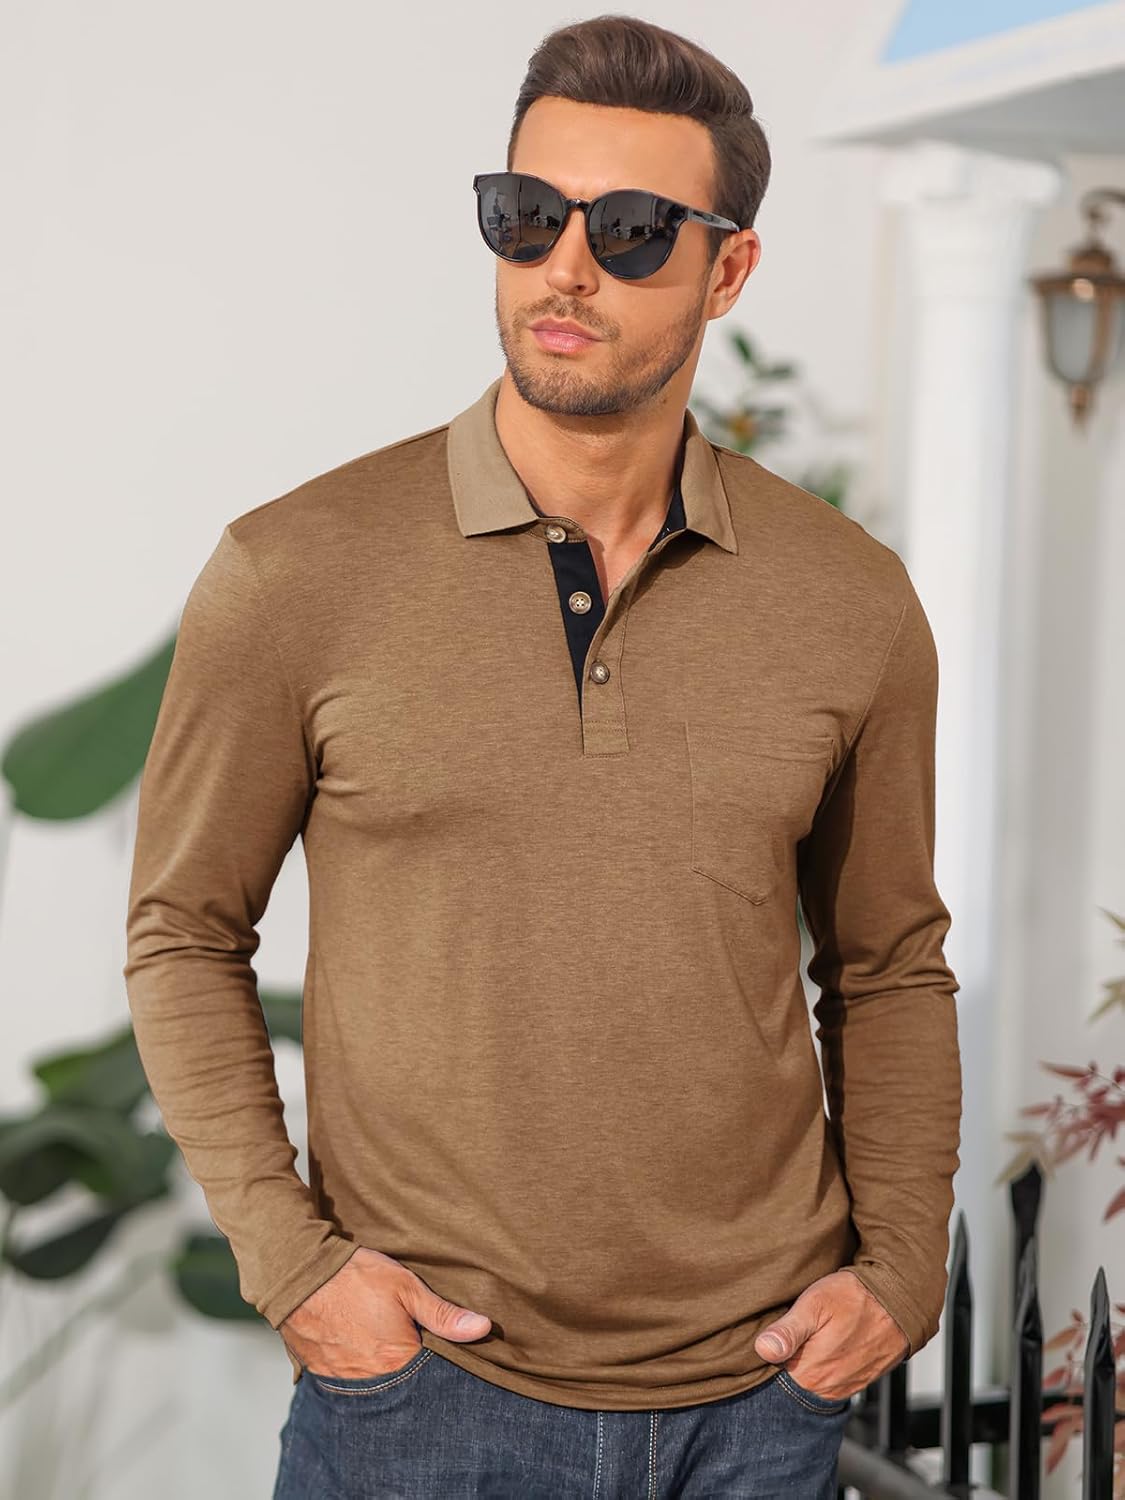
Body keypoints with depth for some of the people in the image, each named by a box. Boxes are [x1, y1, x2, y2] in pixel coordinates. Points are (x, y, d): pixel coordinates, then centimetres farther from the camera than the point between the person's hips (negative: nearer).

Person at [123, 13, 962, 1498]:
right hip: (424, 1377, -2)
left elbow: (889, 971, 10)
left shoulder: (854, 602, -1)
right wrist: (286, 1255, -7)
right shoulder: (295, 572, -8)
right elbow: (186, 934, 1)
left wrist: (899, 1267, -1)